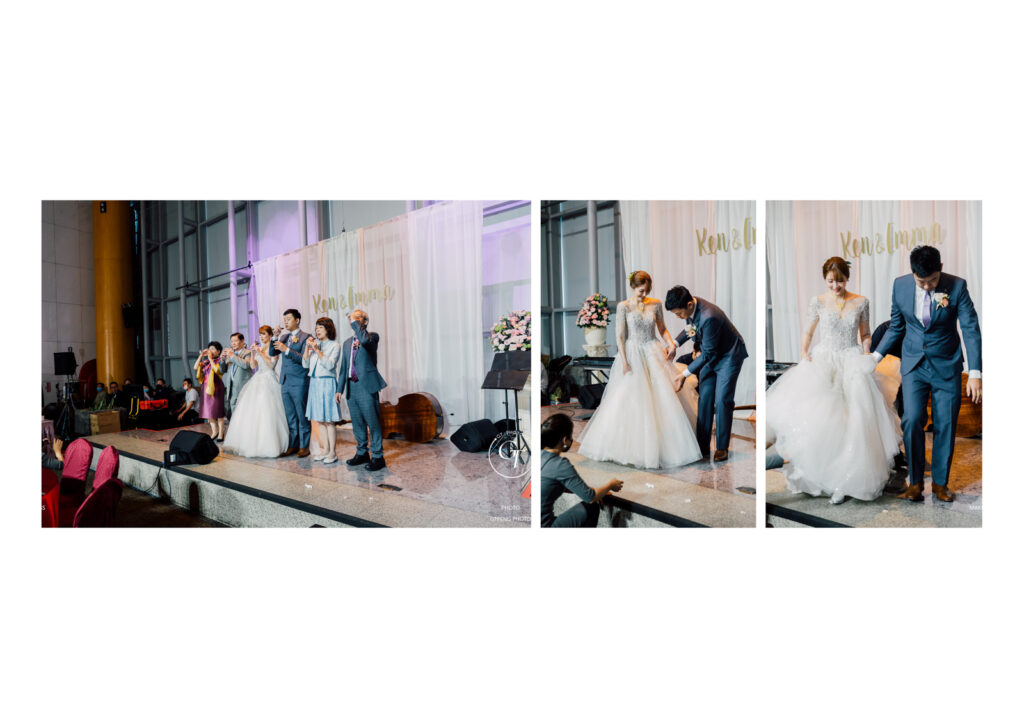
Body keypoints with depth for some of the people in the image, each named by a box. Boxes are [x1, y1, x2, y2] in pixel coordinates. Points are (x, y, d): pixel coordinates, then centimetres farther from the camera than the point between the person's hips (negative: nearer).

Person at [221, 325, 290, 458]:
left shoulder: (274, 348, 0)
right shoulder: (258, 348, 17)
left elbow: (271, 364, -11)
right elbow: (253, 366, 11)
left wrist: (261, 353, -14)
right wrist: (252, 353, -2)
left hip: (269, 380, -6)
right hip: (257, 380, 6)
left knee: (266, 412, -13)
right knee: (251, 411, 0)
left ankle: (267, 445, -9)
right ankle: (252, 443, 6)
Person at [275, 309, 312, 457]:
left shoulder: (305, 337, -7)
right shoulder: (284, 337, 15)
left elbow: (304, 359, -16)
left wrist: (286, 349, -22)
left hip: (299, 383, -7)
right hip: (285, 382, 7)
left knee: (302, 415, 0)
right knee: (290, 416, 12)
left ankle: (304, 446, 8)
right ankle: (292, 445, 20)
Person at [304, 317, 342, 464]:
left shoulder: (335, 345, -3)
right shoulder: (314, 344, 12)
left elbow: (330, 365, -14)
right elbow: (305, 364, 8)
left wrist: (317, 350, -18)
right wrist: (307, 348, -2)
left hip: (327, 383, -6)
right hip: (314, 383, 6)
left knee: (328, 420, -5)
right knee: (320, 420, 9)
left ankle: (332, 453, 1)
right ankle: (325, 450, 18)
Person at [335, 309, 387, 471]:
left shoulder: (372, 336, 0)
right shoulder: (347, 343, 20)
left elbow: (365, 339, -27)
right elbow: (343, 368, 21)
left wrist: (355, 322, -14)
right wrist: (340, 389, 16)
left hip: (367, 386, -7)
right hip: (351, 387, 7)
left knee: (373, 423, -5)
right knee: (357, 424, 13)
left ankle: (377, 456, 1)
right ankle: (362, 453, 24)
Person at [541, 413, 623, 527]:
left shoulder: (541, 455, 6)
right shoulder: (560, 465, -18)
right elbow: (590, 497, -9)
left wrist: (598, 492, 21)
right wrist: (610, 485, 11)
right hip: (543, 526, -8)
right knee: (592, 506, 7)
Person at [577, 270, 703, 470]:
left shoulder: (656, 304, 6)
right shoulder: (623, 306, -3)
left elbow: (662, 329, 14)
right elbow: (620, 336, -5)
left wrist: (671, 343, -4)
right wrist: (624, 362, -11)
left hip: (654, 354, 3)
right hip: (633, 354, -3)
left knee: (663, 397, -1)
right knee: (630, 400, -6)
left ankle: (664, 446, 10)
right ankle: (632, 448, 6)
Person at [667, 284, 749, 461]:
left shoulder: (709, 317, -36)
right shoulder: (689, 308, -11)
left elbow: (708, 353, -28)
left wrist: (685, 374, -24)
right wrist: (675, 343, -6)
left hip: (728, 356, -8)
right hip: (710, 355, 8)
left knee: (722, 401, -8)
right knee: (704, 399, 5)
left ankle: (722, 448, 4)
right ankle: (703, 447, 11)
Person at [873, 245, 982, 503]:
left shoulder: (957, 286, -11)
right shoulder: (900, 285, -5)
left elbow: (971, 330, -11)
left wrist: (974, 373, -18)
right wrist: (876, 356, 3)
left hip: (946, 366, -1)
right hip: (914, 365, 1)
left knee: (945, 425, 4)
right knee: (912, 421, -8)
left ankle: (940, 482, 21)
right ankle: (915, 482, 6)